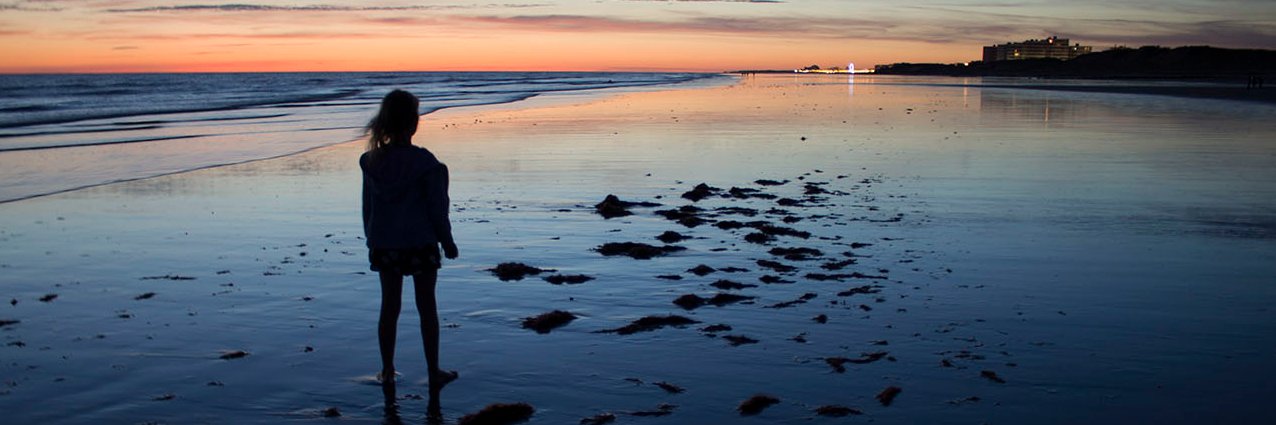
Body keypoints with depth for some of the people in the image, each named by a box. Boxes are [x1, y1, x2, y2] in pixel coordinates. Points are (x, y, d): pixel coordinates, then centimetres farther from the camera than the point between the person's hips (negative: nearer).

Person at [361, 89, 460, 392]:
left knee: (389, 307, 15)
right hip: (420, 245, -4)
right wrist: (446, 241, 2)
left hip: (384, 246, 4)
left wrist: (372, 240, 17)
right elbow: (436, 206, -10)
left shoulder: (372, 161, -3)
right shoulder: (423, 162, -17)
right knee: (427, 308, 8)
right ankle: (434, 373, 15)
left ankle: (387, 371, 24)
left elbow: (368, 206, 5)